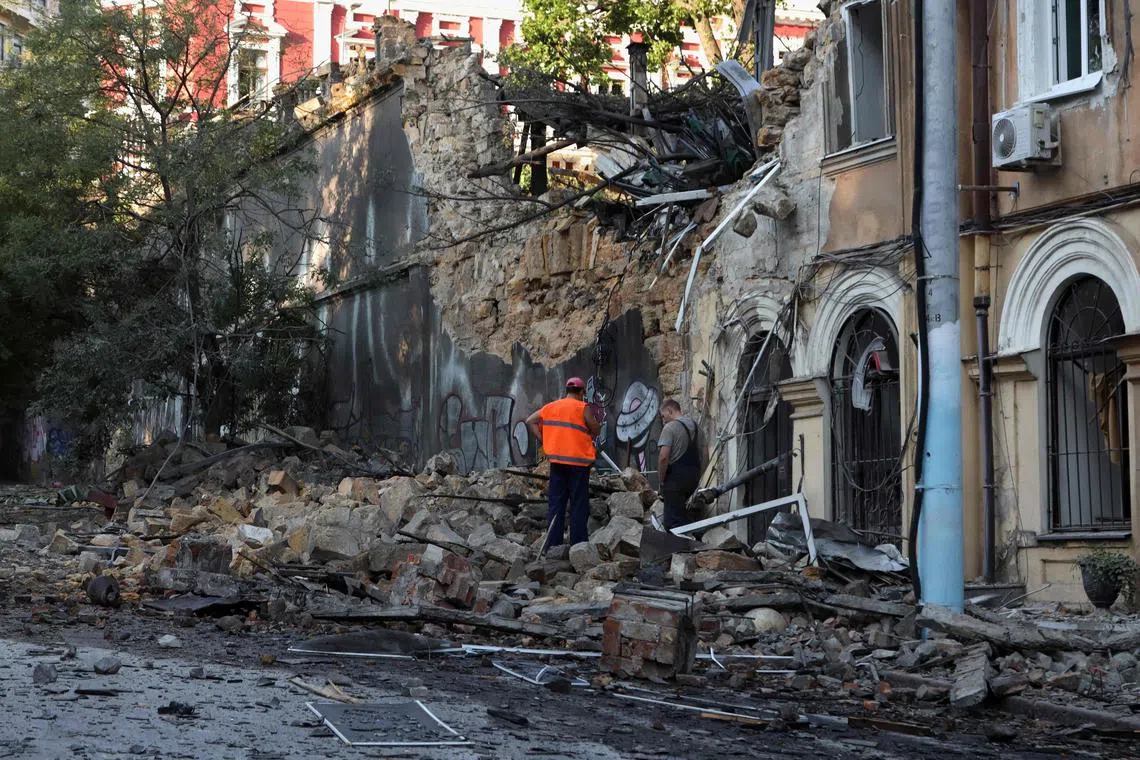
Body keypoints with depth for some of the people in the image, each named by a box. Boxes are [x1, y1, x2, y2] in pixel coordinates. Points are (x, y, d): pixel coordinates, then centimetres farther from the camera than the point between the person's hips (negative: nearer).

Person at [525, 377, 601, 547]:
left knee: (556, 503, 9)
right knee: (579, 504, 1)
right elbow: (596, 429, -12)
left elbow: (530, 421, 10)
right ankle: (578, 544, 0)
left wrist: (542, 440, 6)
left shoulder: (550, 407, 10)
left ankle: (552, 544, 7)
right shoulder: (582, 408, -6)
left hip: (556, 460, 5)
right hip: (578, 460, -5)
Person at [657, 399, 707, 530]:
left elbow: (664, 457, -19)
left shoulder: (670, 427, -9)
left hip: (676, 476, -7)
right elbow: (705, 457, 15)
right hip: (694, 476, 7)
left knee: (673, 519, -5)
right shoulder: (696, 427, 14)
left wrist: (661, 480, -8)